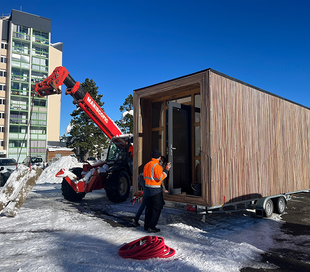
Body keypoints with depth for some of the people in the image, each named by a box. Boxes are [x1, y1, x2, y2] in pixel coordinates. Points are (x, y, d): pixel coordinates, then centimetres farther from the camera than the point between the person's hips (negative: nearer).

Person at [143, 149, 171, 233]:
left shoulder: (147, 165, 8)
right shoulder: (157, 166, -17)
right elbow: (160, 178, -22)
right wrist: (166, 170, -15)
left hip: (147, 188, 8)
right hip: (155, 190, -8)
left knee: (149, 207, 17)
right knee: (157, 208, 2)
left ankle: (146, 225, 24)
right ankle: (151, 227, 2)